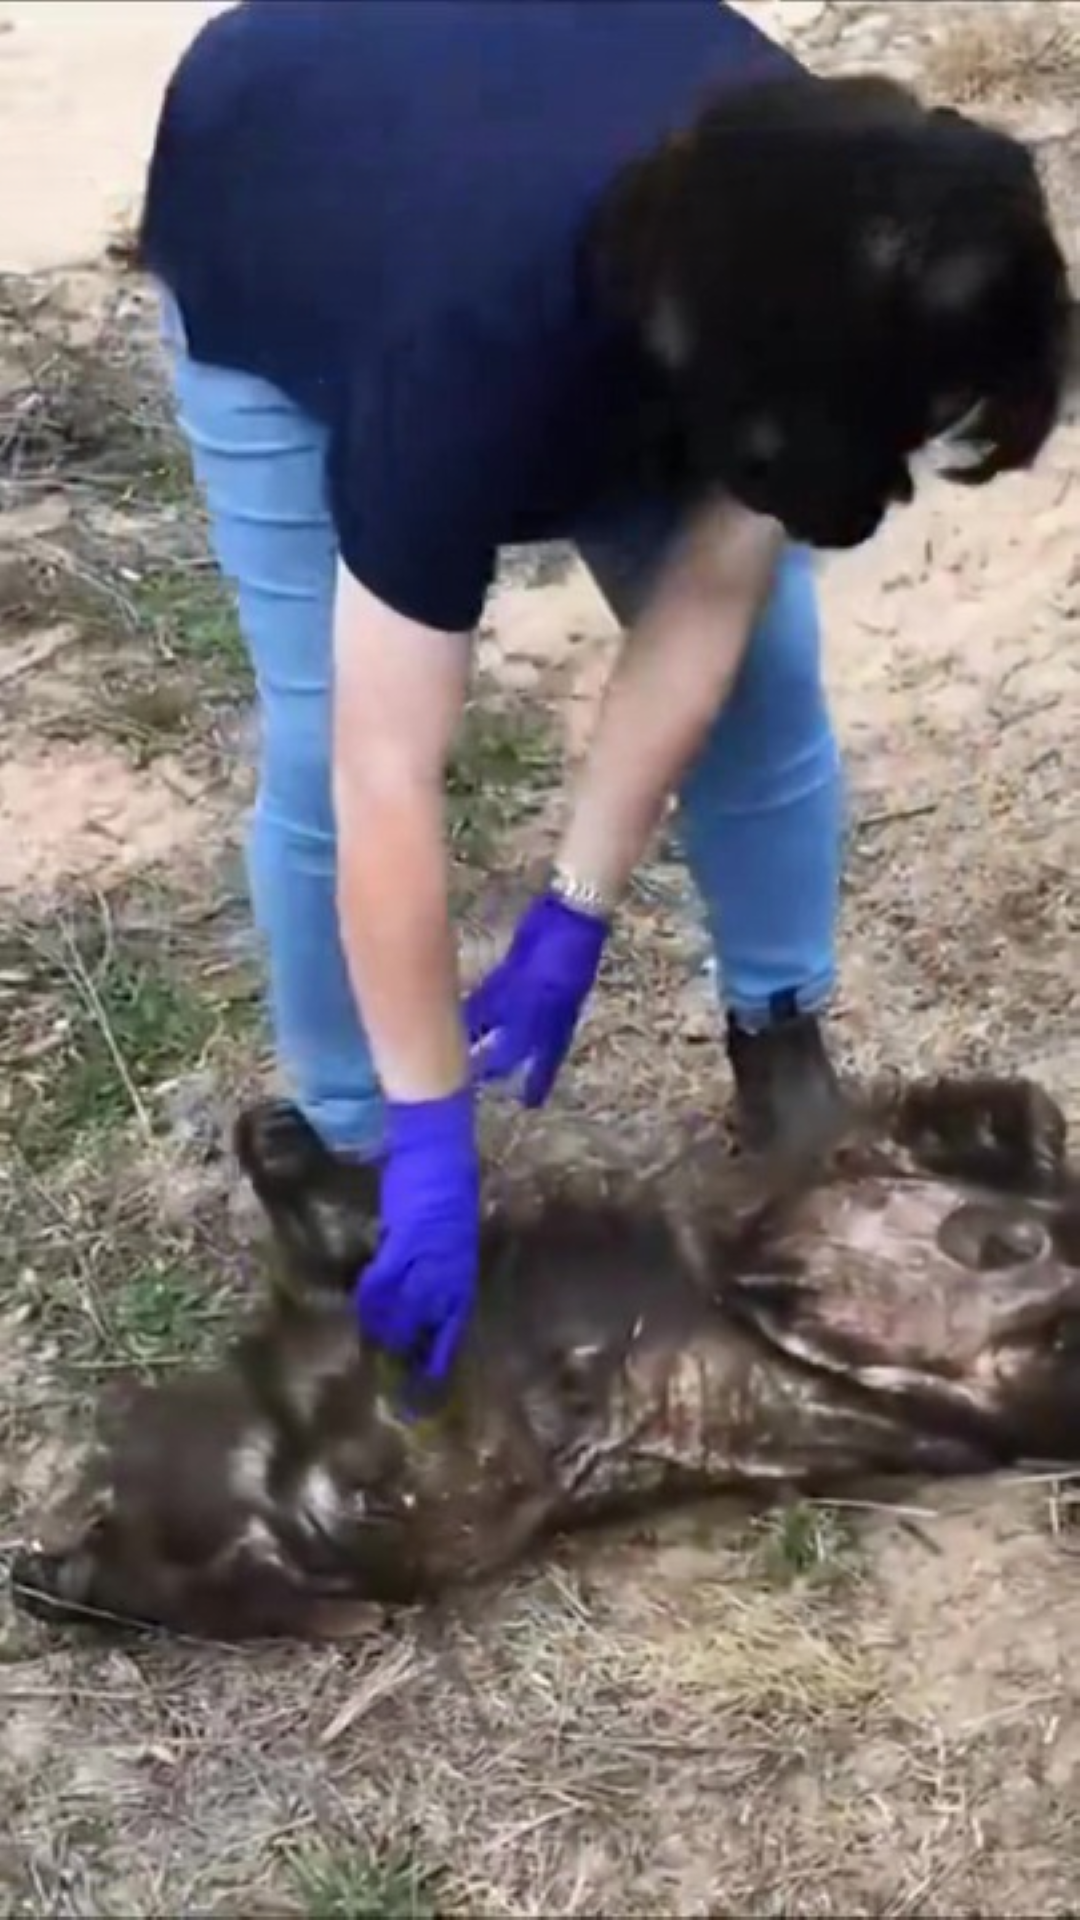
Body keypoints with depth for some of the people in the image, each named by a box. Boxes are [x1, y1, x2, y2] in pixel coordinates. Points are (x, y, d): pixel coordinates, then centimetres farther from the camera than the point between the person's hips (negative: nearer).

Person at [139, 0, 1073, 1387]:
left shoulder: (813, 258, -31)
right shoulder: (478, 345, -46)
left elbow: (704, 606, -23)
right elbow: (385, 779, -42)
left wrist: (575, 916, -23)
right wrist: (432, 1136, -35)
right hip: (269, 257, -4)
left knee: (765, 668, -2)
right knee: (325, 756, -11)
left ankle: (778, 1039, 20)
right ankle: (352, 1150, 10)